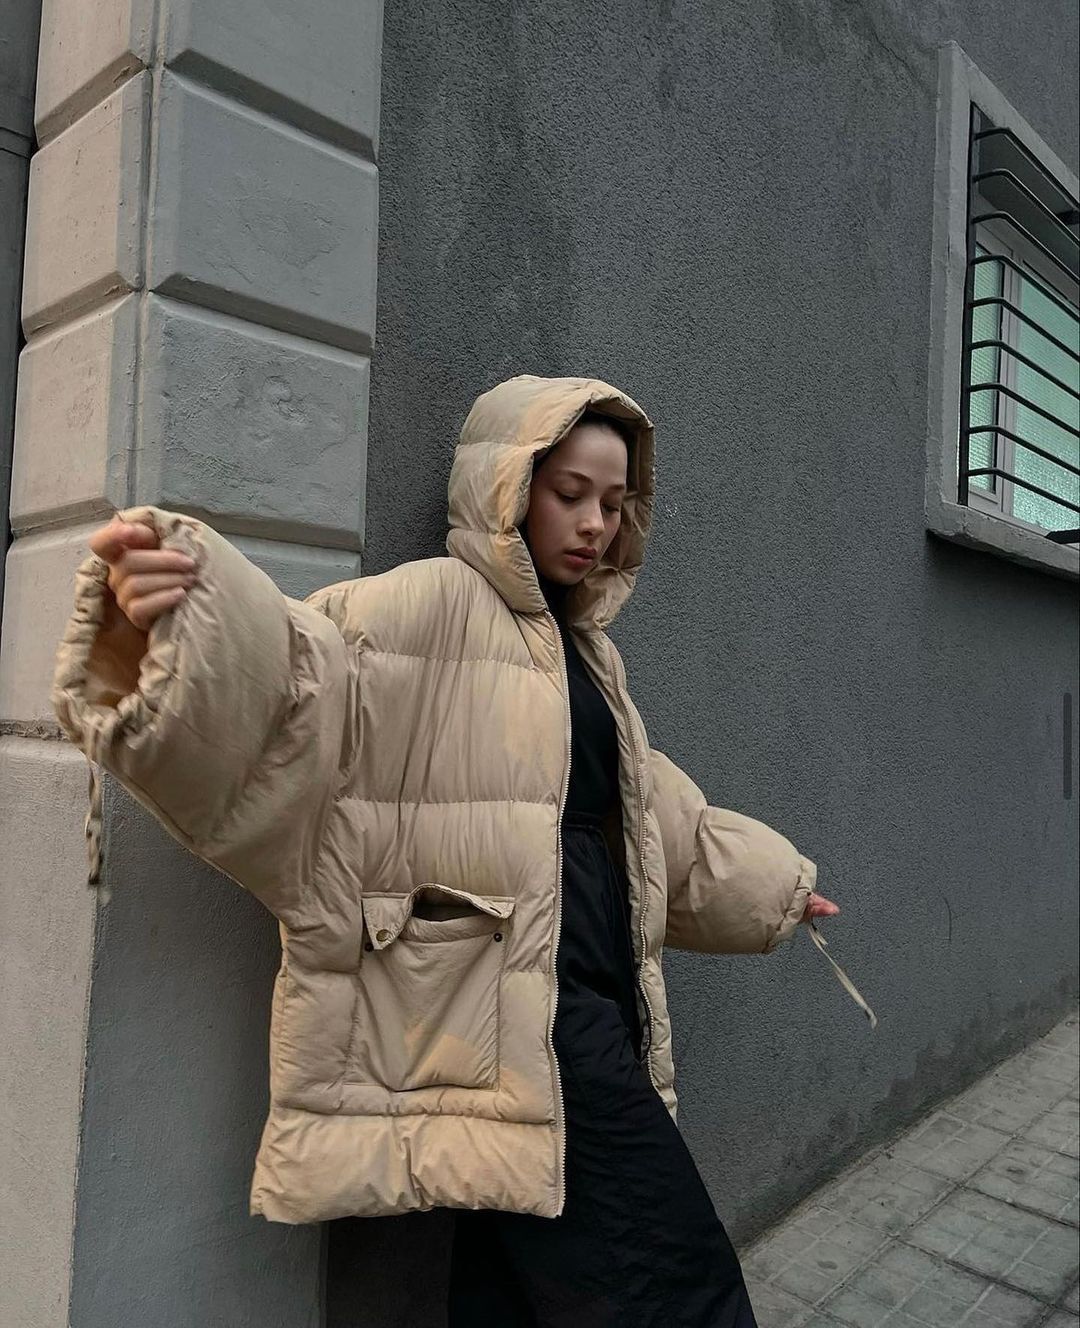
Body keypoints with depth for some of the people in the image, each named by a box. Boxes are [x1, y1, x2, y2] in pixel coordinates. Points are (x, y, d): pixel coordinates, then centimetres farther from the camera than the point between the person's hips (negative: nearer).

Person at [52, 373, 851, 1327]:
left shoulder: (585, 648, 19)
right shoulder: (434, 604, -6)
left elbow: (663, 816, 29)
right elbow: (304, 676, -25)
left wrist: (772, 886, 38)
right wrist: (182, 619, -46)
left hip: (592, 997, 8)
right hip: (517, 1012, -8)